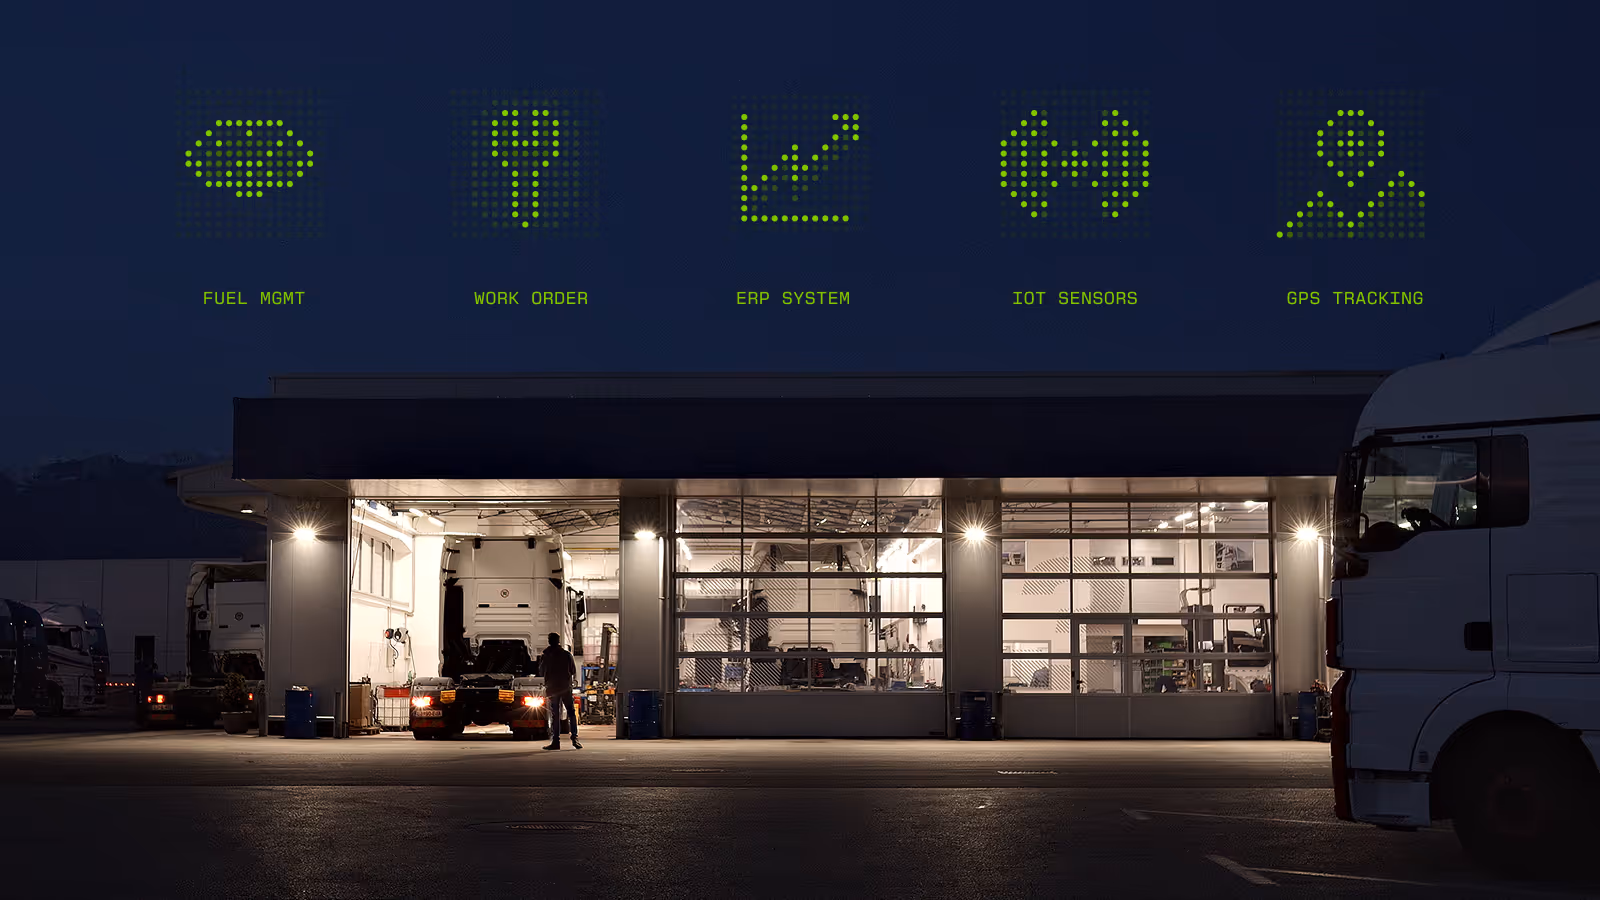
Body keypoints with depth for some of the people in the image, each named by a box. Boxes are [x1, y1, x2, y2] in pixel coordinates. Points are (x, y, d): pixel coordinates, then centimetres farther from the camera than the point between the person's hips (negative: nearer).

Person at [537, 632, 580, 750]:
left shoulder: (545, 656, -4)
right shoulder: (567, 655, -4)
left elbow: (541, 672, 6)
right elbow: (574, 672, 3)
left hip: (552, 689, 0)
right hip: (566, 688, 0)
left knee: (555, 716, 5)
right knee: (572, 713, 6)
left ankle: (556, 741, 0)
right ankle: (575, 739, -5)